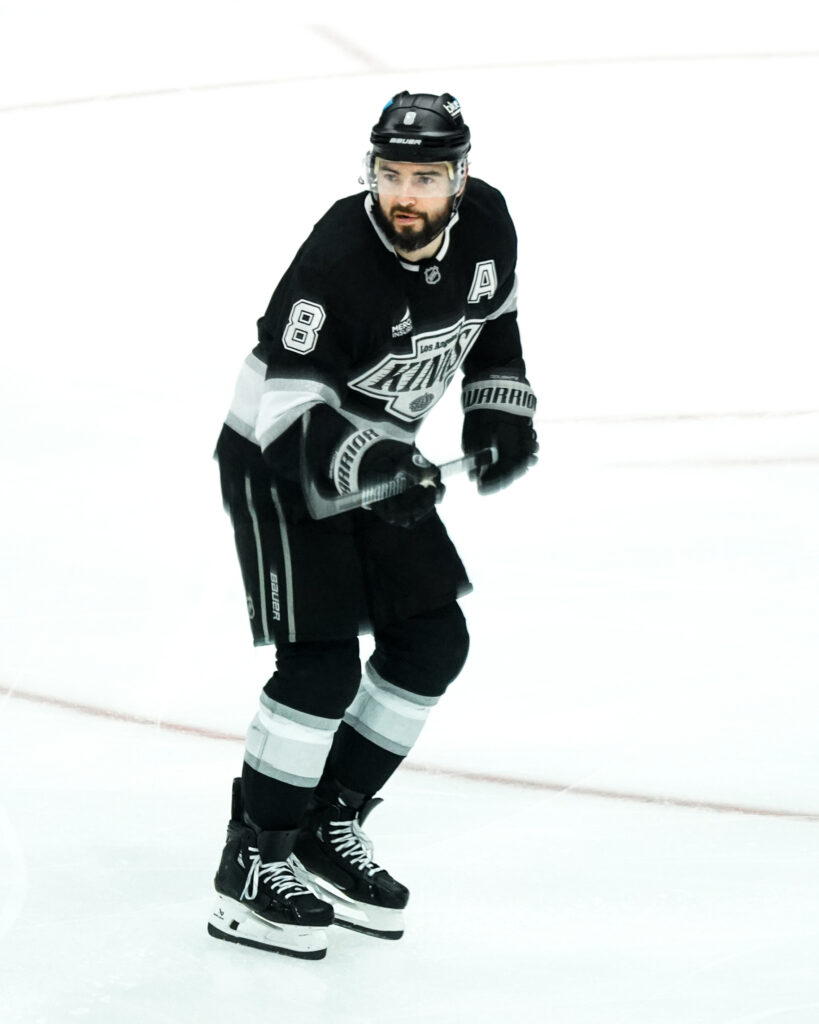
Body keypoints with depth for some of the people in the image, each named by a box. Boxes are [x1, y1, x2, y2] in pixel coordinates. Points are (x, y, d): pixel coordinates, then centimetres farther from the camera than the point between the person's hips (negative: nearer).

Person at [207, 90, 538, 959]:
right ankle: (252, 867, -3)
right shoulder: (338, 259, -31)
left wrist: (499, 404, 6)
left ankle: (328, 830, 20)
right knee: (323, 665, -15)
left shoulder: (485, 222, -10)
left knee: (433, 642, 7)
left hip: (377, 459, 8)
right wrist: (365, 464, -47)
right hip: (277, 463, -8)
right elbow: (288, 413, -32)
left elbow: (491, 311, 14)